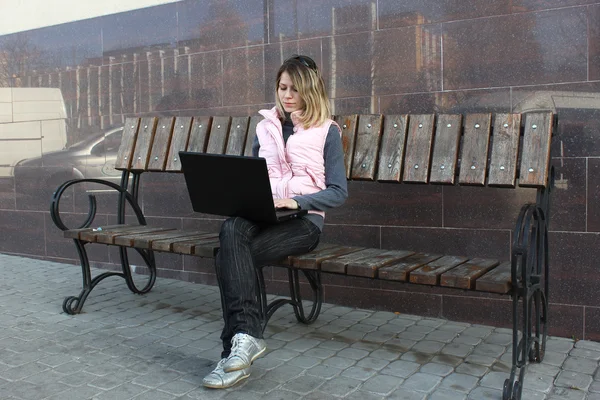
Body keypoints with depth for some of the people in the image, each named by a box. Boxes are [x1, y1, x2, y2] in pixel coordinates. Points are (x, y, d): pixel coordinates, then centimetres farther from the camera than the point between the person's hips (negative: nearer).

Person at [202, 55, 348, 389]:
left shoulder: (327, 132, 4)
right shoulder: (266, 127, 19)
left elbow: (339, 192, -2)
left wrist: (296, 202, -18)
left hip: (304, 220, -4)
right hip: (260, 214, 4)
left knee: (230, 255, -31)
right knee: (232, 230, -34)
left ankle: (237, 344, -26)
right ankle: (246, 335, -39)